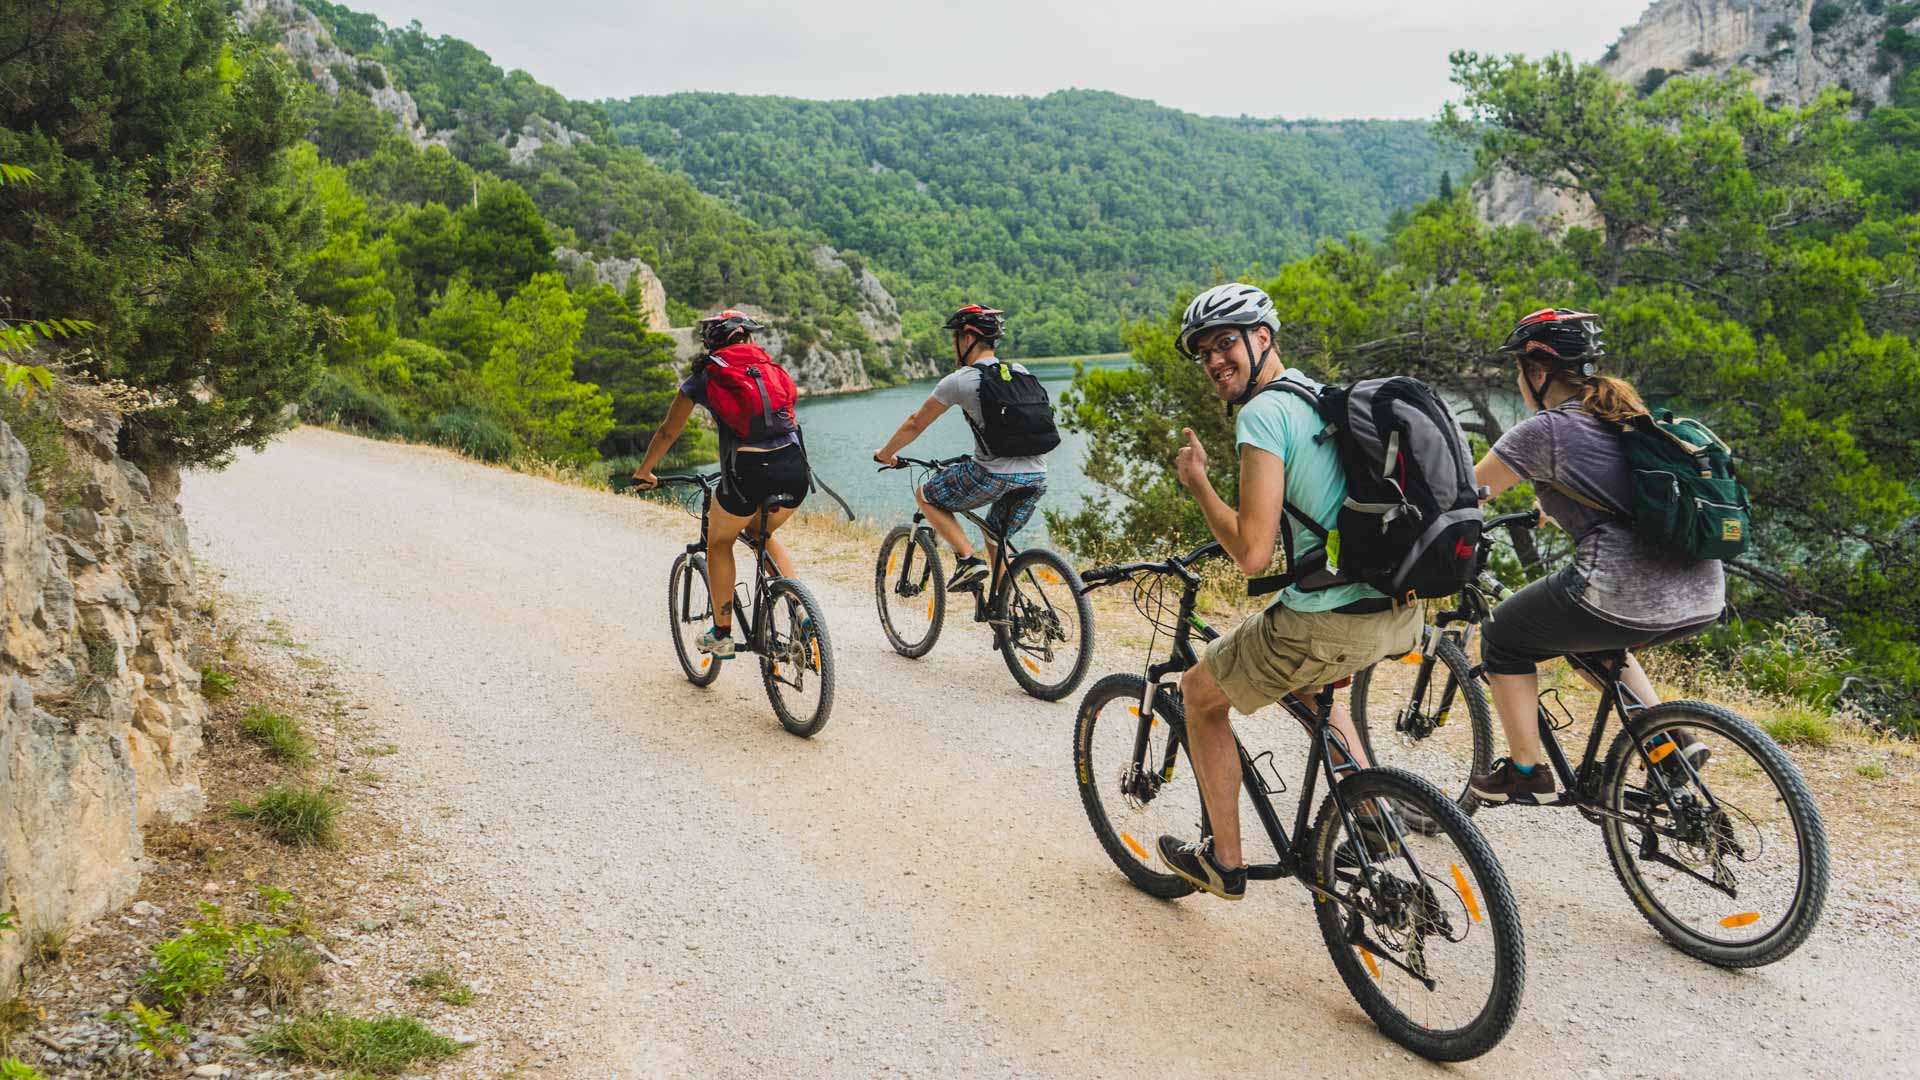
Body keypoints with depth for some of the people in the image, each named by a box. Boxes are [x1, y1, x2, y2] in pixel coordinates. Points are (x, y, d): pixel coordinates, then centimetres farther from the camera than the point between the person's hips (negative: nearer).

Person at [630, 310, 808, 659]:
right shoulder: (771, 367, 23)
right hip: (794, 469, 4)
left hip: (749, 470, -3)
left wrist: (643, 473, 39)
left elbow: (668, 433, 23)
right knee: (763, 534, 30)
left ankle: (722, 634, 22)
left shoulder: (705, 377, 14)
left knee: (719, 542, 23)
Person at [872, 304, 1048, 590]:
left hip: (994, 477, -6)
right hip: (1036, 479, 6)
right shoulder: (1021, 372, 15)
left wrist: (885, 453, 27)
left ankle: (969, 560, 3)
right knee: (996, 540, 27)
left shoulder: (959, 380, -1)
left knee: (925, 495, 17)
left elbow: (915, 424, 10)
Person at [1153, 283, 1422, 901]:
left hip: (1333, 623, -8)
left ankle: (1224, 862, 24)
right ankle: (1370, 815, 28)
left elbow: (1253, 555, -18)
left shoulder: (1262, 413, -12)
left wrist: (1196, 481, -5)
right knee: (1312, 683, 39)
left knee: (1201, 694, 16)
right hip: (1405, 613, 9)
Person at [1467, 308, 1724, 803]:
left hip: (1628, 599, -8)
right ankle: (1672, 738, 23)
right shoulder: (1630, 415, 18)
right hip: (1705, 598, 8)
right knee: (1585, 636, 34)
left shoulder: (1543, 430, -4)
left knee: (1503, 637, 16)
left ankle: (1525, 773, 19)